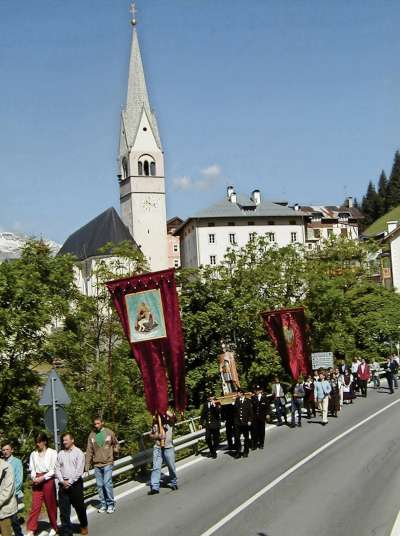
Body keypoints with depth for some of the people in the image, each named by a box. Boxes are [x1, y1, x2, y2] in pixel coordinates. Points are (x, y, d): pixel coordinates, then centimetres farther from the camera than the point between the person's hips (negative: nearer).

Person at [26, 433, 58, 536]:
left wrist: (42, 478, -14)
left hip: (48, 480, -3)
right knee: (35, 506, -3)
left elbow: (53, 470, -6)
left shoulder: (52, 452, -4)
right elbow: (32, 469, 9)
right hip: (37, 482, 3)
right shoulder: (33, 454, 8)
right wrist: (34, 478, -10)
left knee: (51, 506, 7)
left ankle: (54, 527, 23)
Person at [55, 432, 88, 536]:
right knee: (64, 510, 1)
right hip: (63, 484, 3)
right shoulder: (60, 454, 10)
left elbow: (79, 470, -11)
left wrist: (69, 482, -13)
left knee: (79, 507, 9)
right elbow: (57, 469, 6)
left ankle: (84, 526, 32)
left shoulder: (78, 453, -4)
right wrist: (62, 481, -8)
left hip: (75, 483, -3)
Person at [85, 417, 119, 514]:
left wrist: (115, 450, -3)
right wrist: (87, 465, 2)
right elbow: (89, 451, 5)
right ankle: (103, 505, 18)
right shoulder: (92, 435, 4)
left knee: (107, 483, -9)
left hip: (107, 463, -3)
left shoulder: (109, 433, -1)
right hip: (97, 464, 3)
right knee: (99, 485, 6)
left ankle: (111, 504, 5)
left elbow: (116, 444, 14)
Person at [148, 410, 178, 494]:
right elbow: (151, 435, 11)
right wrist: (157, 436, -9)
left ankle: (174, 483, 30)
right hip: (157, 447, 1)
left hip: (168, 447, -1)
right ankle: (154, 487, -8)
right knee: (156, 467, -6)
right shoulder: (156, 423, 8)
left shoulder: (170, 422, 1)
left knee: (171, 467, 8)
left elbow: (172, 416, -22)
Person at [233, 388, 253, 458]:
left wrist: (250, 420, -7)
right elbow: (235, 409, -2)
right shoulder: (237, 401, 6)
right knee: (237, 437, -2)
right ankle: (238, 452, 8)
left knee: (246, 437, 10)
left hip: (245, 422, -2)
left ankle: (245, 452, 22)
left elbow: (250, 411, -3)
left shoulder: (248, 401, -3)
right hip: (237, 422, 2)